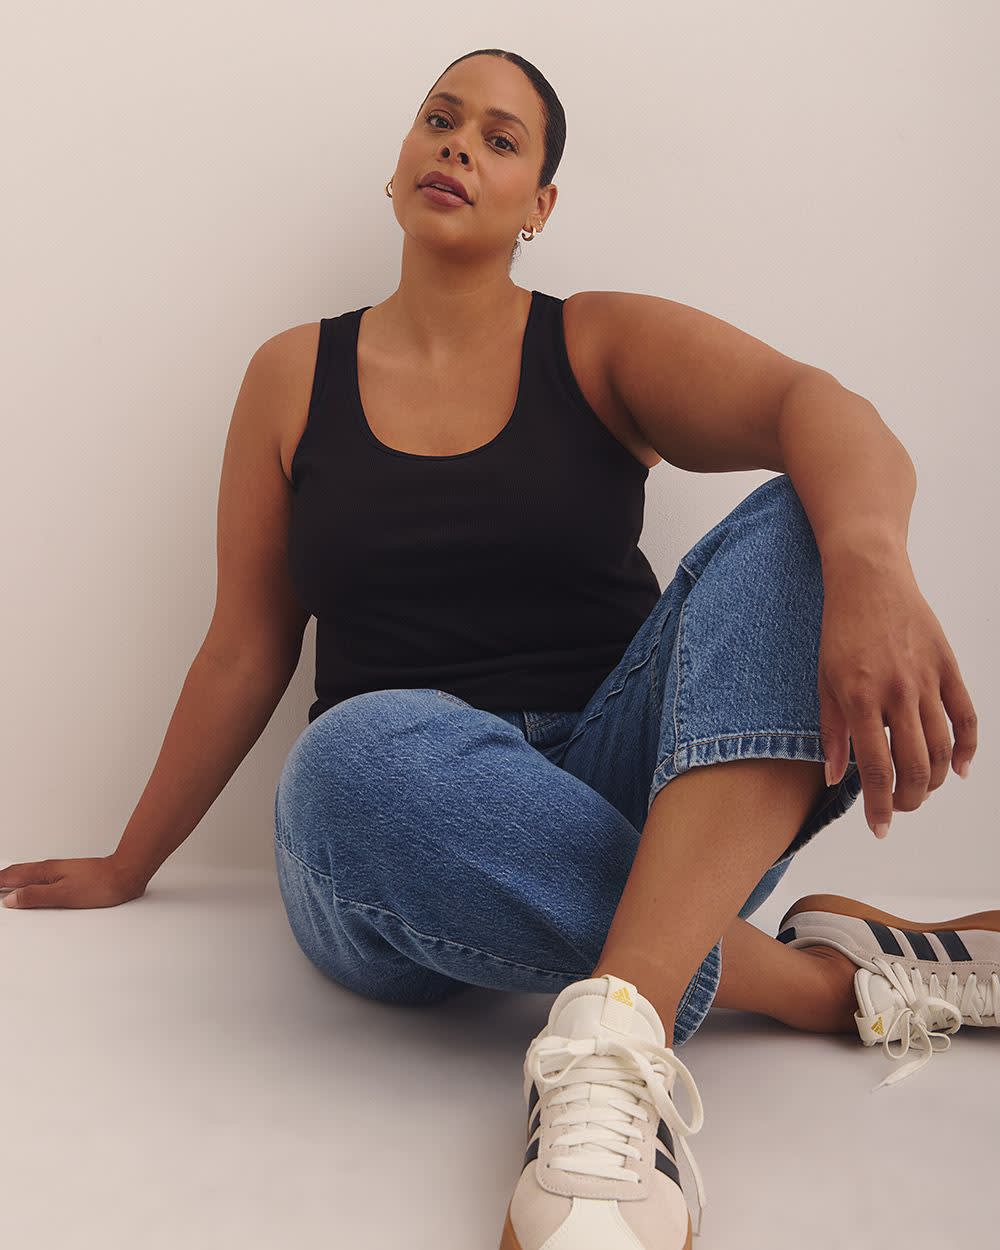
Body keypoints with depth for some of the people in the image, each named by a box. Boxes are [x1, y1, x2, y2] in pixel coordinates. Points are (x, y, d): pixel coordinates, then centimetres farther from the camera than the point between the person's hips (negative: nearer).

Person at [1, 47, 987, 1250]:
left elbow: (818, 406, -13)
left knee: (790, 528, -23)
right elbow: (245, 651, 13)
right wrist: (129, 867, 16)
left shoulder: (602, 346, 6)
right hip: (397, 839, 1)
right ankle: (846, 978, -20)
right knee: (371, 756, -36)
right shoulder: (296, 376, 11)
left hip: (628, 807, 0)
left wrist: (869, 560, -36)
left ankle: (617, 1036, -40)